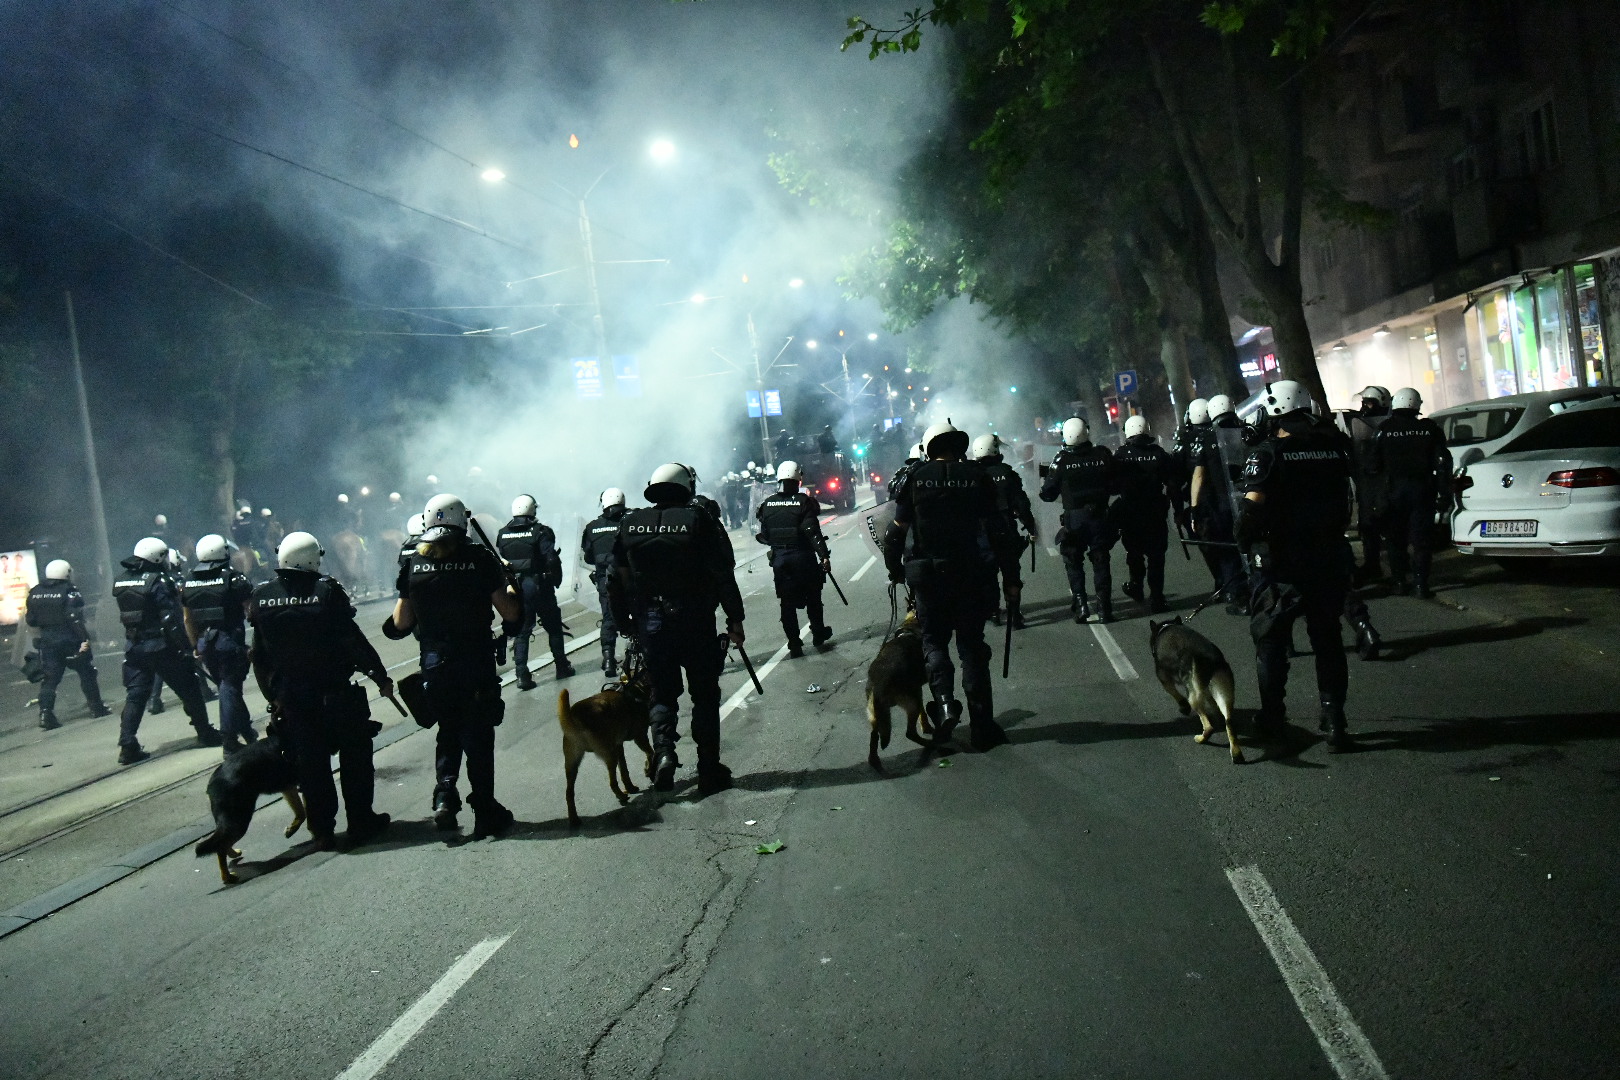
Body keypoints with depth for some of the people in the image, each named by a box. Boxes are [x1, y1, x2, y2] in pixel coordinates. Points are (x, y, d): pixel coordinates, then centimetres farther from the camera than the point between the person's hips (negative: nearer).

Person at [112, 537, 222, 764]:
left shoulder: (121, 583, 8)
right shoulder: (159, 582, -14)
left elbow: (125, 616, 16)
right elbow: (172, 620, -18)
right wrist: (186, 646, -14)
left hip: (134, 647, 6)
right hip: (162, 647, -6)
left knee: (135, 696, 7)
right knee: (189, 690, 7)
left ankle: (127, 746, -1)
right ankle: (205, 733, 15)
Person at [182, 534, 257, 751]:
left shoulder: (188, 584, 8)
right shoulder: (234, 580, -9)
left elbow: (188, 620, 15)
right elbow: (251, 613, -10)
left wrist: (197, 647, 22)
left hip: (205, 642, 5)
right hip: (230, 641, -5)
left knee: (226, 686, 17)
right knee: (230, 687, 0)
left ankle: (246, 731, 27)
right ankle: (229, 738, 0)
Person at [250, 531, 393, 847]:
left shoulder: (261, 597, 0)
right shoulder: (327, 591, -14)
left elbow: (259, 655, 6)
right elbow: (353, 640, -15)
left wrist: (272, 694, 16)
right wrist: (380, 676, -7)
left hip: (289, 699, 4)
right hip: (335, 694, -4)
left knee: (310, 763, 11)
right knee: (355, 756, 10)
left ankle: (322, 829, 15)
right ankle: (361, 823, 15)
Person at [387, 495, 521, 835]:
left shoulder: (414, 564, -1)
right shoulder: (479, 559, -10)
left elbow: (401, 623, 3)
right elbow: (509, 612, -9)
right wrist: (511, 592, 11)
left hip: (434, 664, 3)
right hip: (476, 663, -3)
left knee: (448, 733, 21)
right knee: (478, 737, 8)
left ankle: (444, 793, 5)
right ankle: (485, 811, 13)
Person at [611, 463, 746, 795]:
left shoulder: (630, 524, 4)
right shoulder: (698, 520, -7)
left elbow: (620, 579, 6)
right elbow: (723, 574, -10)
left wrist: (626, 622, 15)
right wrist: (735, 619, -4)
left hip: (650, 623, 3)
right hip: (695, 623, -2)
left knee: (662, 693, 17)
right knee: (705, 695, 8)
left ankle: (663, 751, -5)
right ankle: (709, 772, 10)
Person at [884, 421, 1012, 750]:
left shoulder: (915, 478, 2)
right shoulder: (977, 477, 2)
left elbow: (897, 531, -1)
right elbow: (1000, 531, 0)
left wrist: (895, 569, 13)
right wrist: (1010, 579, 5)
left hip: (927, 574, 0)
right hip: (973, 574, 1)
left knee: (934, 639, 16)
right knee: (971, 643, 10)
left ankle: (944, 702, -8)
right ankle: (981, 725, 8)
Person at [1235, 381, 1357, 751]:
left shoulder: (1268, 453, -13)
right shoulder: (1334, 447, 1)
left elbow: (1251, 508, -23)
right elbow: (1346, 503, 5)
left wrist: (1246, 545, -7)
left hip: (1281, 566, -4)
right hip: (1330, 561, 4)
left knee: (1270, 640, 14)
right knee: (1327, 641, 14)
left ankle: (1273, 717, 22)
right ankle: (1334, 723, 11)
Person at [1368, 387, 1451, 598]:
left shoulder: (1384, 430, -3)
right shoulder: (1429, 429, -1)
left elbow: (1373, 466, -3)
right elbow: (1442, 464, -1)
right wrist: (1443, 493, 4)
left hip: (1393, 491, 0)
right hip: (1422, 491, 0)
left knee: (1396, 540, 10)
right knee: (1421, 539, 3)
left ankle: (1400, 582, 11)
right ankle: (1421, 583, -3)